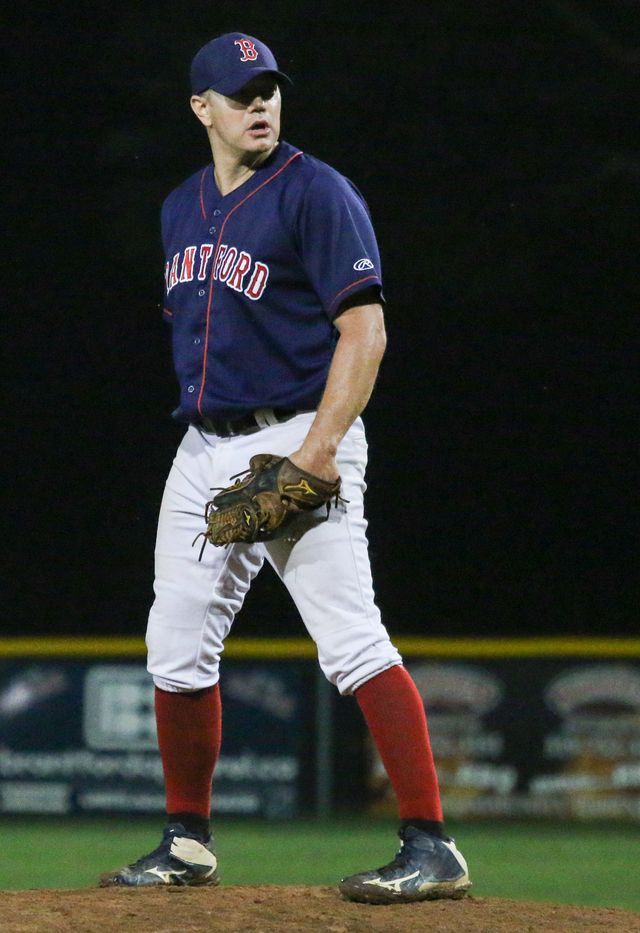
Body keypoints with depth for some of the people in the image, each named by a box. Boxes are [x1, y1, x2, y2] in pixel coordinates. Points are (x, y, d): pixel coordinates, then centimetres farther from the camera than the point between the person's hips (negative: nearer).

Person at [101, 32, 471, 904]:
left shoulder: (318, 195, -8)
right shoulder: (182, 208, 15)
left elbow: (364, 331, -15)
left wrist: (317, 450, -23)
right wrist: (206, 424, 17)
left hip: (298, 440, -7)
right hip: (203, 450, 8)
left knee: (352, 641, -17)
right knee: (177, 650, 9)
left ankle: (430, 846, -18)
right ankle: (188, 841, 23)